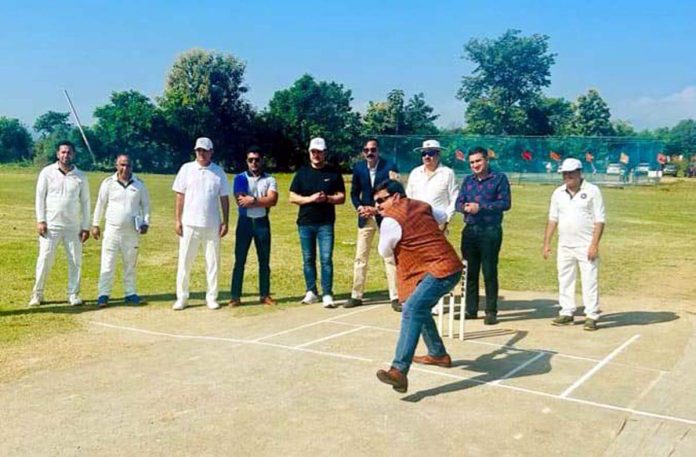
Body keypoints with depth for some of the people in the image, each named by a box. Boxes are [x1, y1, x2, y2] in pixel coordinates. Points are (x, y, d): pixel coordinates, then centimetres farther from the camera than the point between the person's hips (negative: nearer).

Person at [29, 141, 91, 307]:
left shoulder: (81, 176, 5)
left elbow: (85, 202, 7)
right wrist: (40, 220, -7)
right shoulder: (47, 172, 1)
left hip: (73, 227, 2)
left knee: (75, 261, 3)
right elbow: (40, 197, 1)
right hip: (51, 225, -2)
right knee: (45, 259, -3)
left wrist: (85, 226, 2)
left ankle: (73, 294, 13)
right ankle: (37, 294, 7)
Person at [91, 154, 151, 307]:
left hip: (132, 231, 1)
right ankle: (103, 295, 2)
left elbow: (145, 204, 10)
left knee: (130, 264, 10)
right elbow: (100, 204, 7)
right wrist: (95, 224, 7)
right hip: (112, 230, -1)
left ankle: (130, 293, 18)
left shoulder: (139, 184, 3)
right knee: (107, 264, -3)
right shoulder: (108, 183, 0)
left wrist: (146, 222, -2)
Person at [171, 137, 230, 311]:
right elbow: (180, 196, 3)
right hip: (189, 224, -1)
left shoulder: (219, 172, 5)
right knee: (184, 261, 2)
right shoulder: (186, 169, 3)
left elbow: (224, 198, 7)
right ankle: (181, 297, 10)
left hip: (212, 225, 1)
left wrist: (225, 222, 0)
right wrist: (177, 220, -2)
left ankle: (211, 297, 15)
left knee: (213, 262, 6)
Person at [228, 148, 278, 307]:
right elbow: (240, 201, -11)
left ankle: (265, 295, 16)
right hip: (245, 221, -1)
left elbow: (273, 200, -11)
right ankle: (235, 296, 4)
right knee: (239, 260, 0)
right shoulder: (240, 178, 1)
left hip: (262, 222, 1)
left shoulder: (270, 180, 4)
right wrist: (263, 201, -10)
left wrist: (252, 200, -16)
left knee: (264, 261, 7)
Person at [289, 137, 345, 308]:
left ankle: (327, 294, -2)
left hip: (326, 223, -2)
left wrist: (327, 198, -16)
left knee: (326, 259, -6)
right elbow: (293, 198, 3)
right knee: (308, 259, 8)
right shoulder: (302, 173, 7)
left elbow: (341, 197, 3)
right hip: (305, 223, 2)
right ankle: (311, 292, 19)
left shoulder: (334, 173, 4)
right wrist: (310, 199, -13)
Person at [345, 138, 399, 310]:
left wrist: (376, 209, -16)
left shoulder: (390, 167, -10)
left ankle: (395, 297, 6)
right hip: (365, 217, 3)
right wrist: (360, 207, -9)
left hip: (385, 216, -3)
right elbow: (354, 192, 10)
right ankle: (356, 296, 15)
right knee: (360, 258, 6)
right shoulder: (358, 168, 0)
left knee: (390, 258, 0)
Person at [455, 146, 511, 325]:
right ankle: (471, 309, 18)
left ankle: (491, 311, 7)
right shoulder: (467, 180, 15)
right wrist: (465, 207, -13)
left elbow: (505, 203, -9)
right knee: (469, 271, 8)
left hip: (491, 231, -5)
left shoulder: (499, 178, 0)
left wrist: (480, 207, -17)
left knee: (489, 272, -2)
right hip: (470, 230, 5)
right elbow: (459, 202, 11)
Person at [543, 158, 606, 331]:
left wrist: (594, 244, -15)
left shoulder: (592, 191, -5)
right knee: (564, 280, 9)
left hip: (586, 246, -5)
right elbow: (552, 219, 12)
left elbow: (600, 220, -8)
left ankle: (591, 316, 2)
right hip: (564, 245, 5)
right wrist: (546, 243, 7)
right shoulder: (558, 193, 9)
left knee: (589, 280, -4)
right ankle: (566, 313, 19)